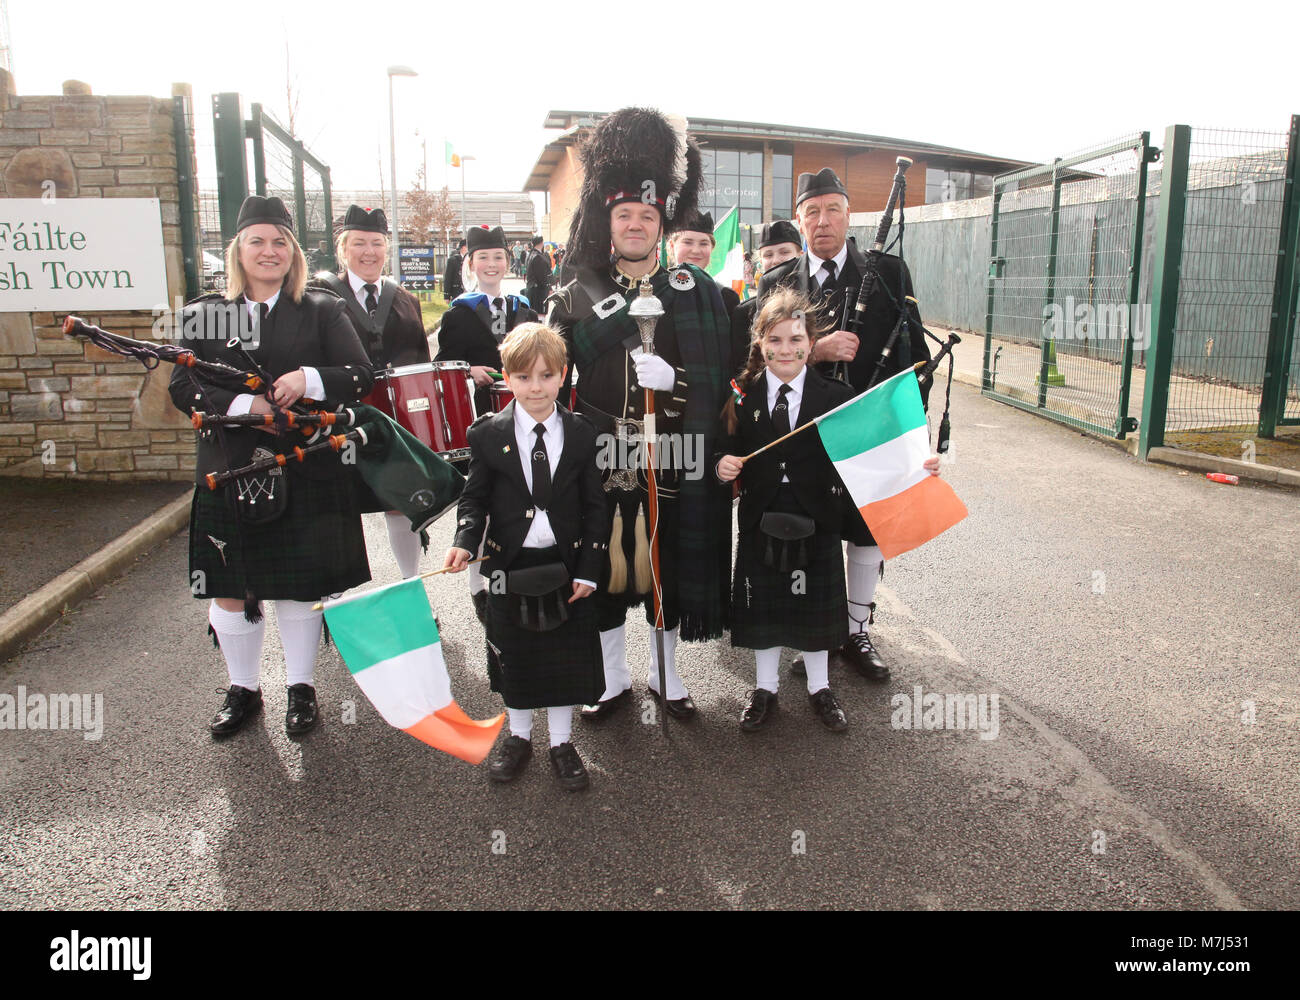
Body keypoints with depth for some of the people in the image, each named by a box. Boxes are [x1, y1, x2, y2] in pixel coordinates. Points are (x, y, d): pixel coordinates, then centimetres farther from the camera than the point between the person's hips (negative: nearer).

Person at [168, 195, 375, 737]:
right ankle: (243, 689, 30)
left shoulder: (323, 310, 3)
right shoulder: (205, 313, 7)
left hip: (306, 473, -2)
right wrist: (240, 406, -18)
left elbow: (360, 376, -5)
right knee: (229, 587, 10)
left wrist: (310, 379, -23)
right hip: (229, 473, 2)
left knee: (300, 585, 9)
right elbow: (183, 386, -2)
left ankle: (300, 687, 27)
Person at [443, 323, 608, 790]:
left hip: (566, 567, 0)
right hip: (510, 568, 0)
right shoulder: (488, 434, -5)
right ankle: (518, 737, 37)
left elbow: (594, 507, 0)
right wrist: (465, 541, -18)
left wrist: (588, 570, -5)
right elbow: (475, 497, 1)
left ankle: (562, 743, 30)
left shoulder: (581, 433, -3)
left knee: (566, 656, 10)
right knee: (513, 656, 15)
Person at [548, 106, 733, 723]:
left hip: (672, 461, 0)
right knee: (605, 569, 9)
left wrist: (672, 379, -20)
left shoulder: (695, 291, 1)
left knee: (669, 567, 10)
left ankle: (666, 676, 31)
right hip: (599, 459, 1)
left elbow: (718, 377, -2)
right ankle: (614, 679, 29)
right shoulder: (578, 296, 4)